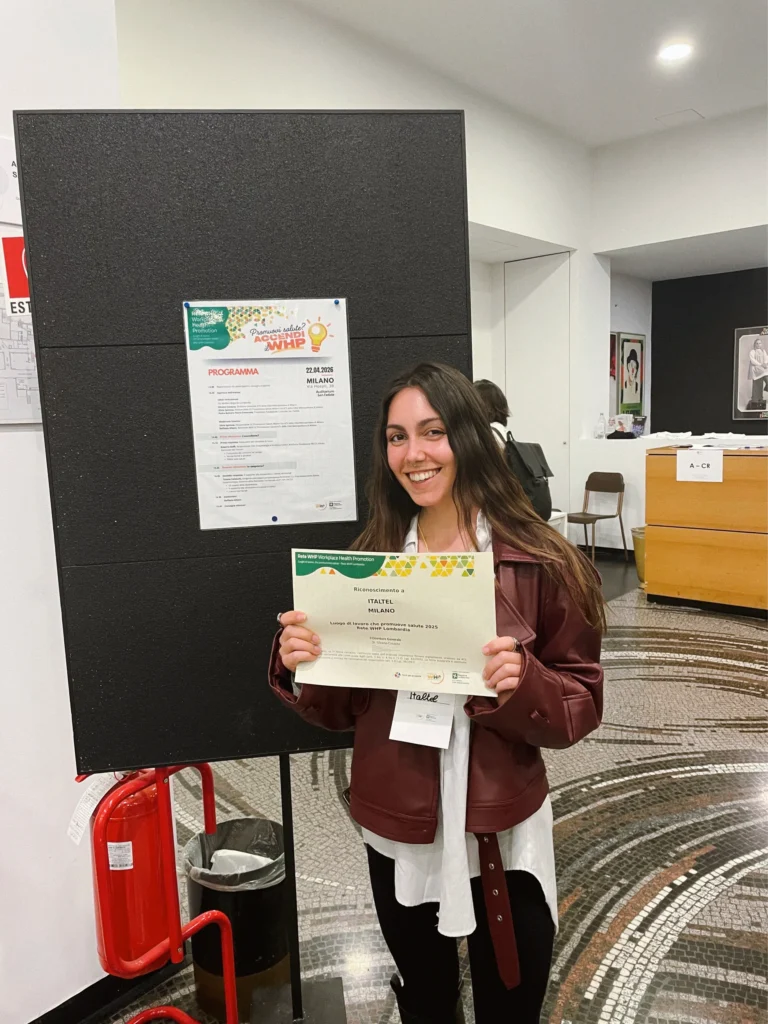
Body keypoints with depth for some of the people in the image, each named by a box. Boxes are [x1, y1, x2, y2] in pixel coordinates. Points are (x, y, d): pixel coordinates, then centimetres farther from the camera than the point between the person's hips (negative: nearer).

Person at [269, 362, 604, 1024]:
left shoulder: (541, 563, -14)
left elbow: (582, 708, -8)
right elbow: (342, 709, 1)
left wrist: (523, 684, -27)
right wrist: (300, 668, -18)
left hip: (503, 835, -2)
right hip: (396, 833, 3)